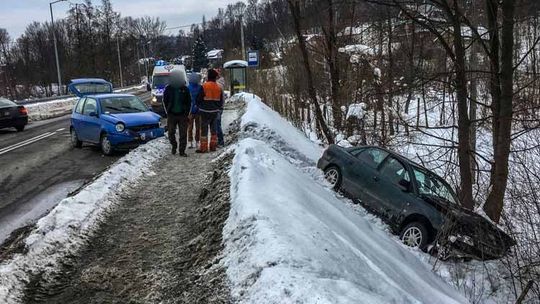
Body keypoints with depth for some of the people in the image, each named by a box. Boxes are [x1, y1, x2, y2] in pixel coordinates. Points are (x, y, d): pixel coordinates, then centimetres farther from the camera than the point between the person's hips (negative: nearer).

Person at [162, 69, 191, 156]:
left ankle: (182, 150, 7)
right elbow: (165, 101, 9)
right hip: (171, 115, 1)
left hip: (182, 115, -1)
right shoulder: (168, 89, 1)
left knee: (183, 134, -1)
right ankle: (174, 146, 30)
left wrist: (186, 113, -1)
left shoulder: (185, 89, 0)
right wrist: (168, 111, 4)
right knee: (171, 133, 5)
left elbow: (189, 102, 4)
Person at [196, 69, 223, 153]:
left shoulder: (204, 86, -12)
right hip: (215, 111, 5)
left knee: (204, 129, 0)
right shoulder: (219, 87, 5)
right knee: (214, 129, 14)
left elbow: (199, 99, -6)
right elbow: (221, 101, 12)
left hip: (205, 111, -5)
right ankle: (213, 146, 19)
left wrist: (198, 106, 12)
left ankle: (203, 147, 0)